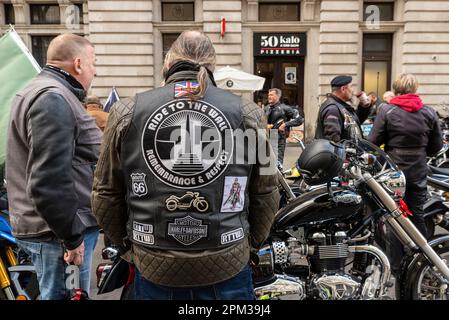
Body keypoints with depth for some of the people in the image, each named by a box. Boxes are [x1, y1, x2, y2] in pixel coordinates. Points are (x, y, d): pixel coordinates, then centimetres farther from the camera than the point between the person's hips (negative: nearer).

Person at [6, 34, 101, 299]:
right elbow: (49, 182, -26)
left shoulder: (42, 91, 17)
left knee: (54, 292, 21)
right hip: (59, 231, -11)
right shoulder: (53, 99, -18)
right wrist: (72, 238, -19)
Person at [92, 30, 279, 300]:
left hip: (153, 267, 1)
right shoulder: (248, 114, -3)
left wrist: (127, 245, 16)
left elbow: (106, 194, 3)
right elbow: (266, 194, 2)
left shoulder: (127, 113, -3)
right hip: (228, 266, 0)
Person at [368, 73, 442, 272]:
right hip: (419, 172, 3)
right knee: (417, 215, 16)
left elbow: (373, 142, -11)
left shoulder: (387, 111, -10)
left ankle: (394, 262, 17)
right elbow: (437, 146, 4)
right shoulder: (429, 113, -1)